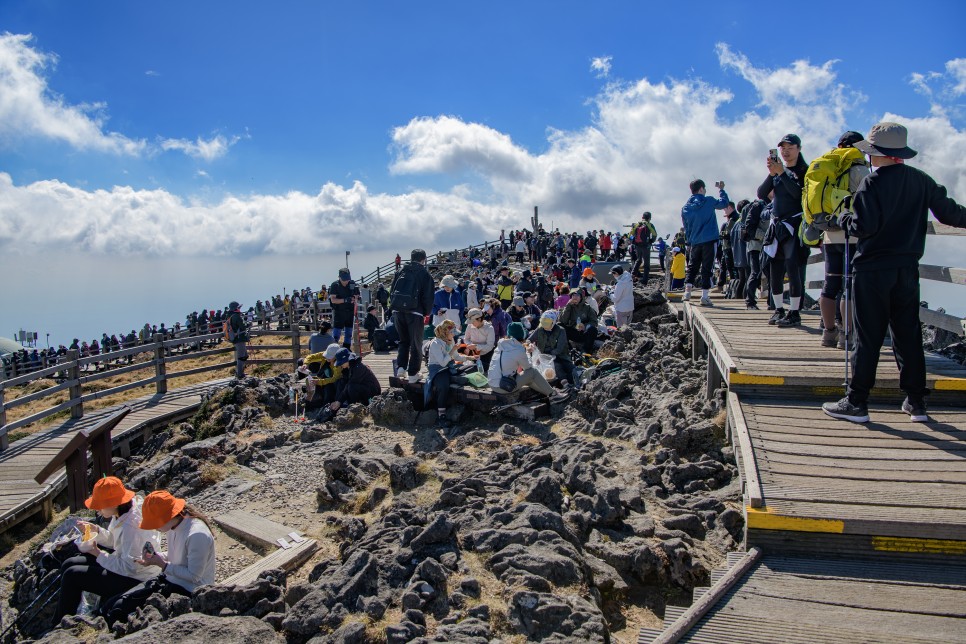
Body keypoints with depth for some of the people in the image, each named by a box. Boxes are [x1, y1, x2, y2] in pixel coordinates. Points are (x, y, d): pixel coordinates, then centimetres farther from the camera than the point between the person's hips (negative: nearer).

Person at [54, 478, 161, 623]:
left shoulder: (131, 526, -30)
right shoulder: (122, 514, -2)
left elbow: (129, 567, -28)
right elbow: (114, 540, 15)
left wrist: (97, 553, -20)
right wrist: (96, 530, -3)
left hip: (135, 578, -10)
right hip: (124, 561, 10)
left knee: (71, 576, -8)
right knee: (69, 564, 11)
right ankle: (60, 618, 22)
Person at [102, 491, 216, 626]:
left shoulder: (197, 535, -26)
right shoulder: (173, 526, 0)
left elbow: (194, 576, -22)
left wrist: (163, 565, -19)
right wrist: (155, 557, -2)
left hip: (188, 590, -9)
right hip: (169, 579, 9)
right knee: (111, 606, 1)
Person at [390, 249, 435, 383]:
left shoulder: (401, 271, 13)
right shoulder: (425, 274, 1)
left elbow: (391, 291, 13)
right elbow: (428, 297, -4)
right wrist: (426, 313, 9)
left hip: (397, 311, 4)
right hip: (414, 312, -4)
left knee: (403, 340, 21)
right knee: (416, 343, 7)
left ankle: (400, 367, 9)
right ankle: (413, 374, 8)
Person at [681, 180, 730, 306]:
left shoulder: (685, 208, 6)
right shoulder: (709, 201, -5)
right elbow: (724, 203, 11)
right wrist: (721, 189, 25)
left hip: (695, 242, 4)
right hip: (709, 241, -4)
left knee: (692, 267, 13)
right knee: (707, 268, -1)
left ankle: (687, 292, 5)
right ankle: (705, 296, -3)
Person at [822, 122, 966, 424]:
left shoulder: (872, 183, -11)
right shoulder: (921, 180, 6)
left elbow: (864, 227, -18)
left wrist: (845, 221, 3)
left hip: (873, 269, -5)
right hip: (908, 268, 5)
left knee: (868, 337, -2)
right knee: (908, 334, 11)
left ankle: (856, 402, 2)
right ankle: (916, 402, 16)